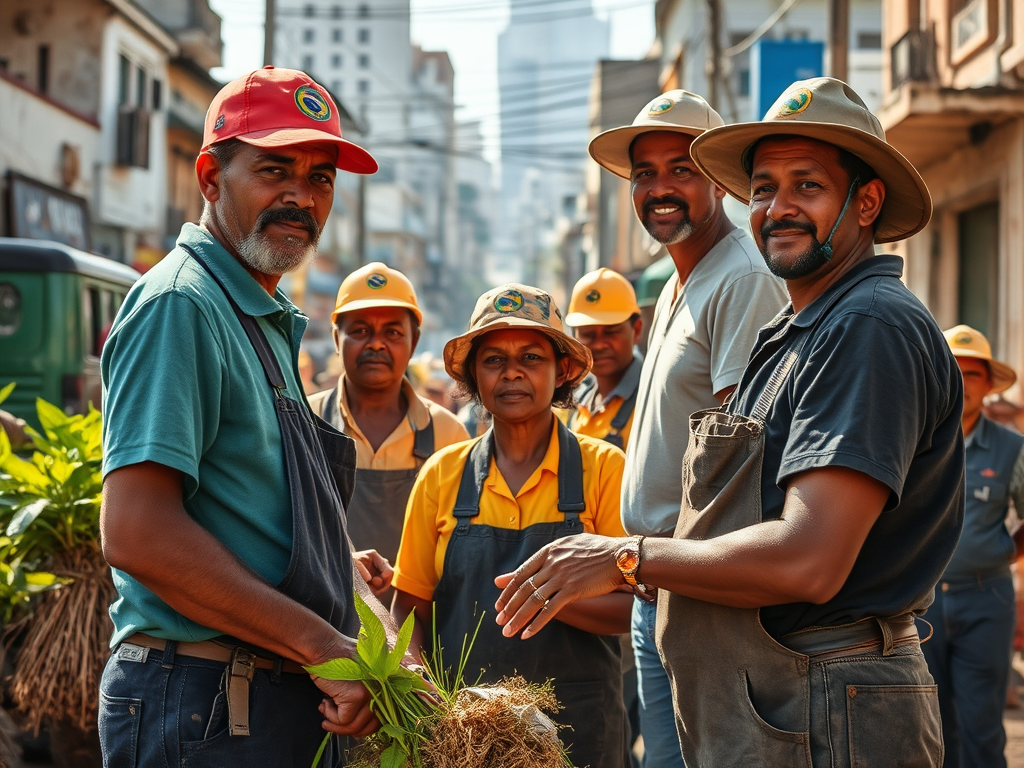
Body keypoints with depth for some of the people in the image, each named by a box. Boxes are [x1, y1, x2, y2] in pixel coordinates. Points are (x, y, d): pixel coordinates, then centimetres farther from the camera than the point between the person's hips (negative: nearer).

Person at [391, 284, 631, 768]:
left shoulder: (603, 469, -3)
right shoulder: (442, 475, 4)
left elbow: (635, 608, -7)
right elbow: (410, 609, 7)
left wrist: (549, 598, -24)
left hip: (577, 725, -2)